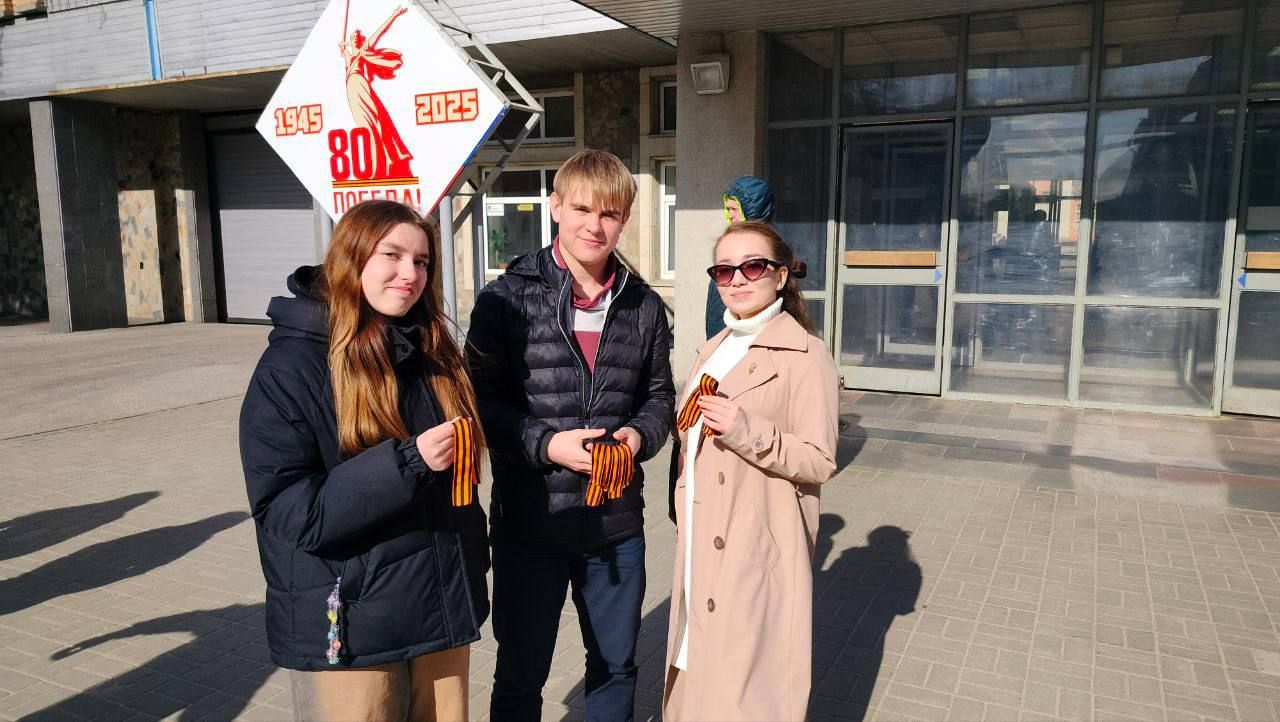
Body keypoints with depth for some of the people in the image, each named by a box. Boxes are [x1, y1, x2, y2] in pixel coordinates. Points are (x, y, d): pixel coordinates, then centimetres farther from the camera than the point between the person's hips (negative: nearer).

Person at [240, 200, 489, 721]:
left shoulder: (432, 352, 6)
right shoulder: (293, 363, -12)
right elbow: (288, 511, -17)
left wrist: (472, 562, 12)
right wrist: (406, 462, -26)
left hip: (441, 607, 6)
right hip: (346, 627, -5)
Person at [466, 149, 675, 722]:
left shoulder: (644, 306, 4)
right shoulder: (508, 298, -7)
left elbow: (659, 396, 10)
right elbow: (480, 400, -8)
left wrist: (639, 434, -10)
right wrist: (547, 443, -21)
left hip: (617, 524, 3)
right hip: (529, 522, -3)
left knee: (615, 664, 22)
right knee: (520, 675, 15)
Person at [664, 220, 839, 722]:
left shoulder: (805, 354, -11)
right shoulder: (715, 350, 13)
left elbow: (820, 462, -15)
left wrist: (748, 431, -27)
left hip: (759, 548, -7)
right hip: (702, 546, 7)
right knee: (698, 670, 17)